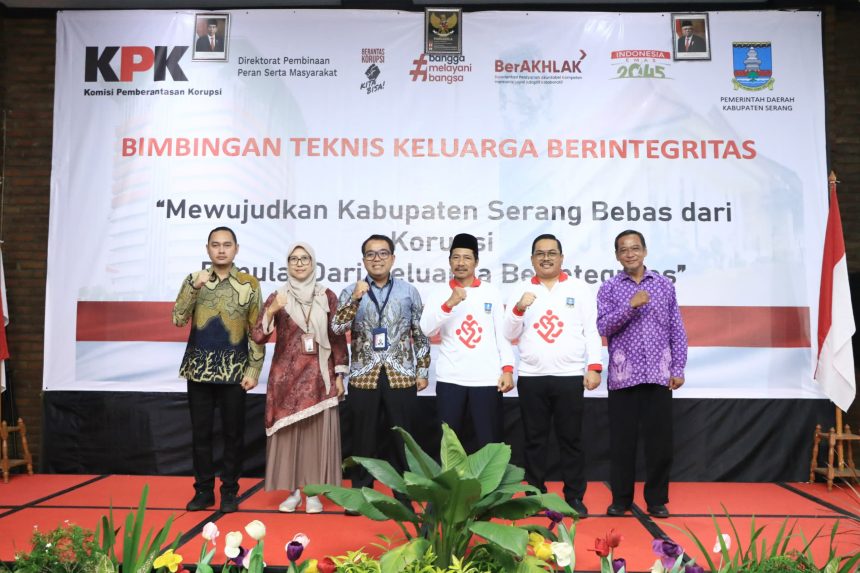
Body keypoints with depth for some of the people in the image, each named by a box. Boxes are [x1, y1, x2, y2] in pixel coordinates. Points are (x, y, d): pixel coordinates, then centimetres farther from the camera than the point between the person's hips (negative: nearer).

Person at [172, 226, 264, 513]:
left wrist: (254, 370, -5)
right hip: (199, 370, 2)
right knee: (200, 432, 8)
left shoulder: (249, 284, 0)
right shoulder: (193, 280, 4)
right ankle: (203, 489, 21)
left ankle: (229, 491, 18)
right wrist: (195, 287, -19)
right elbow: (178, 319, -7)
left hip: (234, 371, -1)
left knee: (233, 432, 5)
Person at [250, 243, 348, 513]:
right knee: (289, 433, 3)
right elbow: (258, 337, -6)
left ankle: (313, 493, 14)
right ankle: (294, 491, 16)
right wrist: (271, 311, -22)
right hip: (287, 376, 0)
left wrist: (339, 374, 2)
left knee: (318, 433, 2)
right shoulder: (277, 297, 3)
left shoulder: (328, 297, 4)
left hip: (319, 376, 0)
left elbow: (338, 338, 5)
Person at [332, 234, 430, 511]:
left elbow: (420, 334, 8)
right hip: (364, 377, 0)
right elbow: (336, 327, -11)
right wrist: (355, 298, -22)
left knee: (400, 438, 7)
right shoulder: (351, 292, 3)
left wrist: (422, 371, 5)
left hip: (401, 377, 0)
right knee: (364, 439, 8)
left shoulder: (409, 291, 5)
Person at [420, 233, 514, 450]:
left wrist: (508, 369, -3)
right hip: (450, 379, 1)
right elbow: (427, 330, -9)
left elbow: (502, 333, 5)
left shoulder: (491, 292, 6)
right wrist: (449, 304, -21)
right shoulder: (439, 295, 5)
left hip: (487, 379, 0)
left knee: (489, 442, 5)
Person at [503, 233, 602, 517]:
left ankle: (574, 497, 16)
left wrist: (594, 367, -9)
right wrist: (519, 308, -12)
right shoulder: (522, 291, 8)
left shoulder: (580, 288, 5)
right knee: (534, 440, 8)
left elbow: (592, 330, 1)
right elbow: (510, 335, 5)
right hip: (531, 377, 1)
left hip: (570, 376, -1)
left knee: (571, 440, 5)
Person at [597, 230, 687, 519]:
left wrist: (678, 369, 1)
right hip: (623, 377, -1)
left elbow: (677, 331, 7)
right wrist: (631, 305, -19)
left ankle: (657, 499, 18)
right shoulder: (609, 289, 4)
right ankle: (621, 498, 18)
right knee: (622, 440, 5)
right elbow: (603, 327, -8)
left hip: (658, 376, 1)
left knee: (659, 440, 4)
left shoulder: (665, 285, 7)